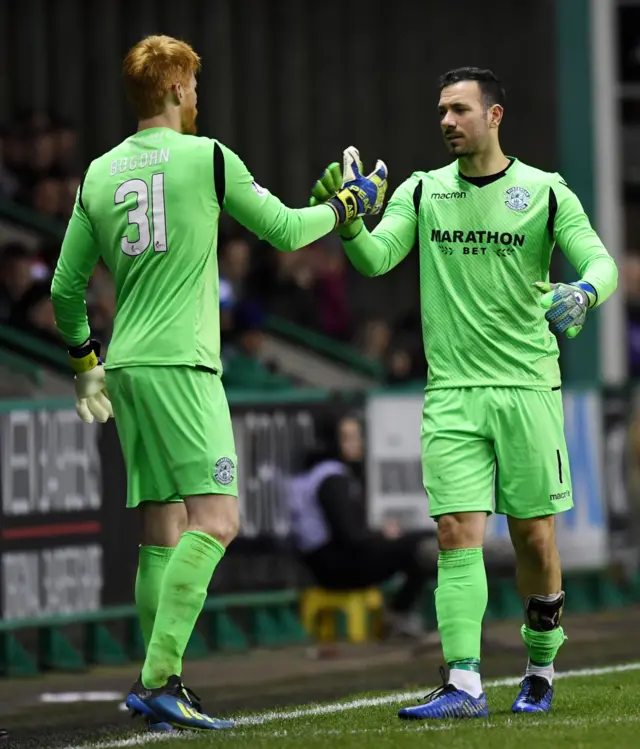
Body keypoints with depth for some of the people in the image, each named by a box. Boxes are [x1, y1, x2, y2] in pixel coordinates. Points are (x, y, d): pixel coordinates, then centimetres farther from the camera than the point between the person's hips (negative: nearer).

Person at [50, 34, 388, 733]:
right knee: (216, 519, -12)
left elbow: (65, 290, 15)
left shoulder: (98, 174, 12)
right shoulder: (206, 158, -3)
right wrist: (351, 202, 23)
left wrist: (84, 363, 31)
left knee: (161, 531, 11)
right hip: (181, 366, -7)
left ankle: (156, 682, 9)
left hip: (126, 369, 7)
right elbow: (285, 231, 5)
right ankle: (159, 678, -23)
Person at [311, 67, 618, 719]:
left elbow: (599, 261, -2)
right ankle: (464, 685, -15)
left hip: (528, 388, -1)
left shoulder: (545, 193, 2)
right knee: (457, 534, -9)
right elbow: (375, 257, -3)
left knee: (534, 537, 3)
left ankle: (539, 670, 22)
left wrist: (582, 293, -25)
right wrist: (348, 221, -24)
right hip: (451, 391, 1)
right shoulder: (423, 192, 8)